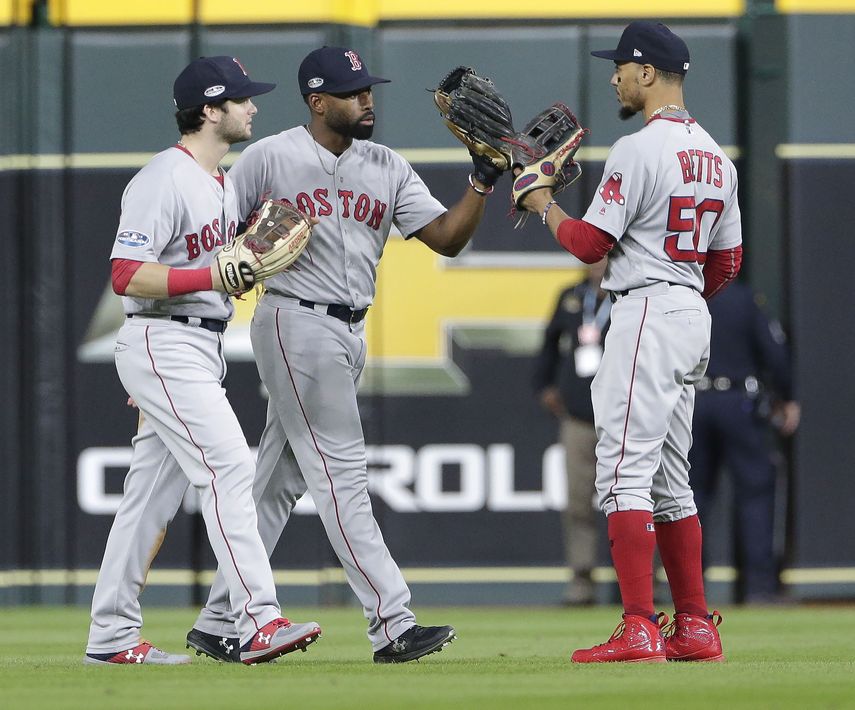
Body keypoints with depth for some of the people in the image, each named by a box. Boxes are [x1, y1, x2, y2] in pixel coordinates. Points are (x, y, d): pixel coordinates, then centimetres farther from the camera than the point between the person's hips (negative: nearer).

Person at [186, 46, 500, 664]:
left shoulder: (387, 168, 9)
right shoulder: (270, 159, -6)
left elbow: (446, 237, 4)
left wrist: (483, 184, -10)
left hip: (351, 333, 7)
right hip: (295, 324, -7)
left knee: (280, 478, 11)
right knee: (341, 472, -11)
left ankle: (220, 620, 17)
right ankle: (392, 624, -15)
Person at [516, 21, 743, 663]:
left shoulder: (639, 150, -13)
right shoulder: (717, 157, 14)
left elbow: (590, 243, -13)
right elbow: (727, 262, 17)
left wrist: (545, 206, 3)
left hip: (645, 310, -9)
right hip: (695, 316, 9)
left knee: (624, 471, -12)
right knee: (670, 480, 15)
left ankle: (639, 629, -19)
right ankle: (695, 628, 14)